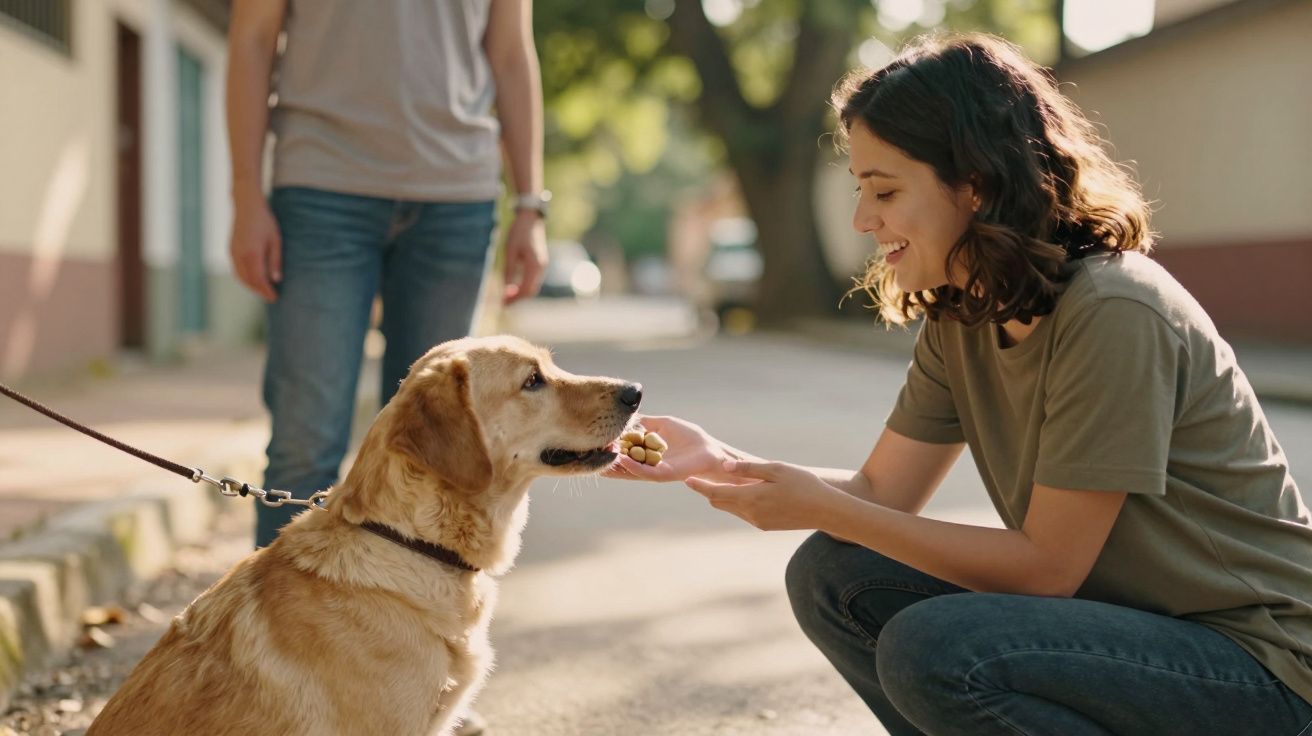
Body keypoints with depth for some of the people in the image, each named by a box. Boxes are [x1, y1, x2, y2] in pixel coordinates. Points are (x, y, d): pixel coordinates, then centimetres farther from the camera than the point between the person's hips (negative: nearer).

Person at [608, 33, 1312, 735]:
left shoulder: (1112, 314, -24)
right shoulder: (960, 321, 2)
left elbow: (1046, 565, -21)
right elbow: (882, 491, 3)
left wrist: (822, 508, -20)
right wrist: (719, 461, -11)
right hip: (1118, 614, 8)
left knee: (931, 649, -29)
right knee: (831, 577, -4)